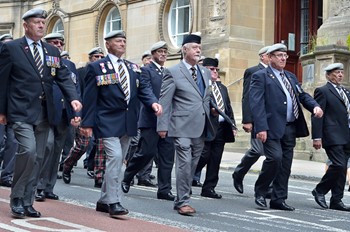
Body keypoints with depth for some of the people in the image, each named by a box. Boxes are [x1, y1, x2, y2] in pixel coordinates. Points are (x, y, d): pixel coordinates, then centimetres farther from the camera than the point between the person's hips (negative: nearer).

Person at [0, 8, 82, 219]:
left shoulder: (52, 51, 12)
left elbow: (64, 77, 5)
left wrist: (73, 98, -13)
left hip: (44, 113, 6)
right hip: (21, 112, -6)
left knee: (38, 158, 8)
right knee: (28, 151, -21)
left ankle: (27, 202, 18)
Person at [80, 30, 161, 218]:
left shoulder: (133, 67, 14)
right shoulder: (96, 67, -1)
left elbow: (141, 90, 10)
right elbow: (90, 97, -4)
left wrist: (152, 102, -11)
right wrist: (87, 123, -10)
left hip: (128, 122, 6)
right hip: (108, 121, -6)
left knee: (117, 161, 11)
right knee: (114, 157, -18)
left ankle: (104, 200, 22)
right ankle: (113, 202, -10)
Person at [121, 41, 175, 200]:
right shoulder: (146, 71, -1)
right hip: (151, 119, -6)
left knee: (168, 155, 2)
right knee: (147, 152, -4)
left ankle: (164, 190, 6)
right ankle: (126, 178, 20)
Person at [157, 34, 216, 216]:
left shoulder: (205, 73, 17)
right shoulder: (173, 72, -2)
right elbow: (164, 101, -4)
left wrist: (208, 123, 16)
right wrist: (163, 125, -9)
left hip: (201, 128, 6)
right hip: (183, 126, -6)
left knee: (192, 165, 10)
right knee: (184, 163, -11)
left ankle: (181, 200, 20)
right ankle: (183, 201, -4)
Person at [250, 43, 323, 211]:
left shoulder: (291, 77, 21)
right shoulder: (260, 76, -2)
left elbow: (302, 95, 20)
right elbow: (256, 103, -11)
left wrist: (315, 106, -3)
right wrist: (261, 127, -21)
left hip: (290, 128, 7)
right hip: (272, 127, -7)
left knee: (285, 164, 7)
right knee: (275, 158, -18)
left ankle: (279, 199, 15)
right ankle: (260, 192, 2)